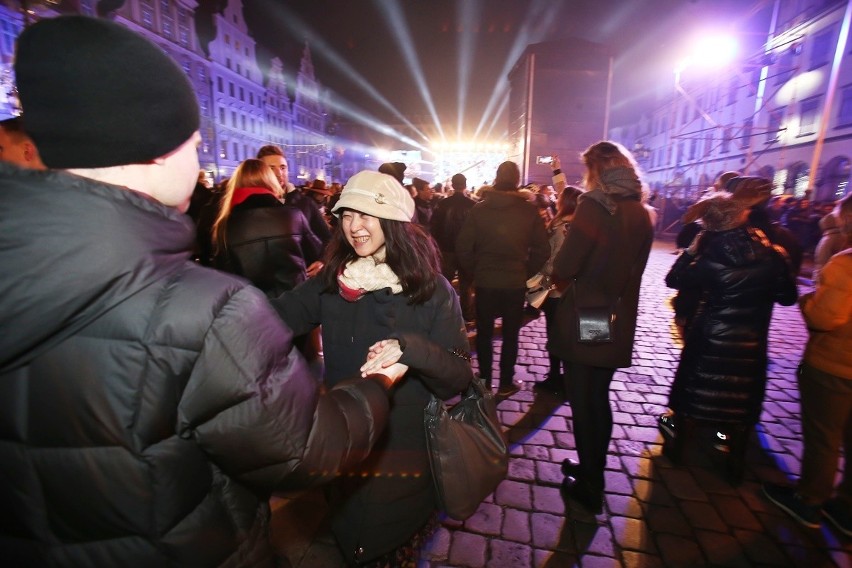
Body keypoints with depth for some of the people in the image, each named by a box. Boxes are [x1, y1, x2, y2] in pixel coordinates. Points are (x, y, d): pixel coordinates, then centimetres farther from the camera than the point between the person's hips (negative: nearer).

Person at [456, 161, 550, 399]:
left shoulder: (479, 208, -4)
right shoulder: (530, 210, -4)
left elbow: (463, 247, -6)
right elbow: (542, 250, -3)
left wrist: (475, 270, 7)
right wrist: (526, 272, 9)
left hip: (484, 281, 0)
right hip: (516, 282, 0)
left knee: (484, 333, 14)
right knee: (510, 335, 13)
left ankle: (484, 380, 23)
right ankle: (506, 384, 21)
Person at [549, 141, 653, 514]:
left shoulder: (595, 205, -16)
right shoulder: (641, 213, 7)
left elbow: (564, 267, -20)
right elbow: (631, 266, 16)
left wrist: (560, 272, 0)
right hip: (618, 325, 7)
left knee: (582, 404, 8)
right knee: (599, 400, 21)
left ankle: (589, 487, 24)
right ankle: (592, 471, 39)